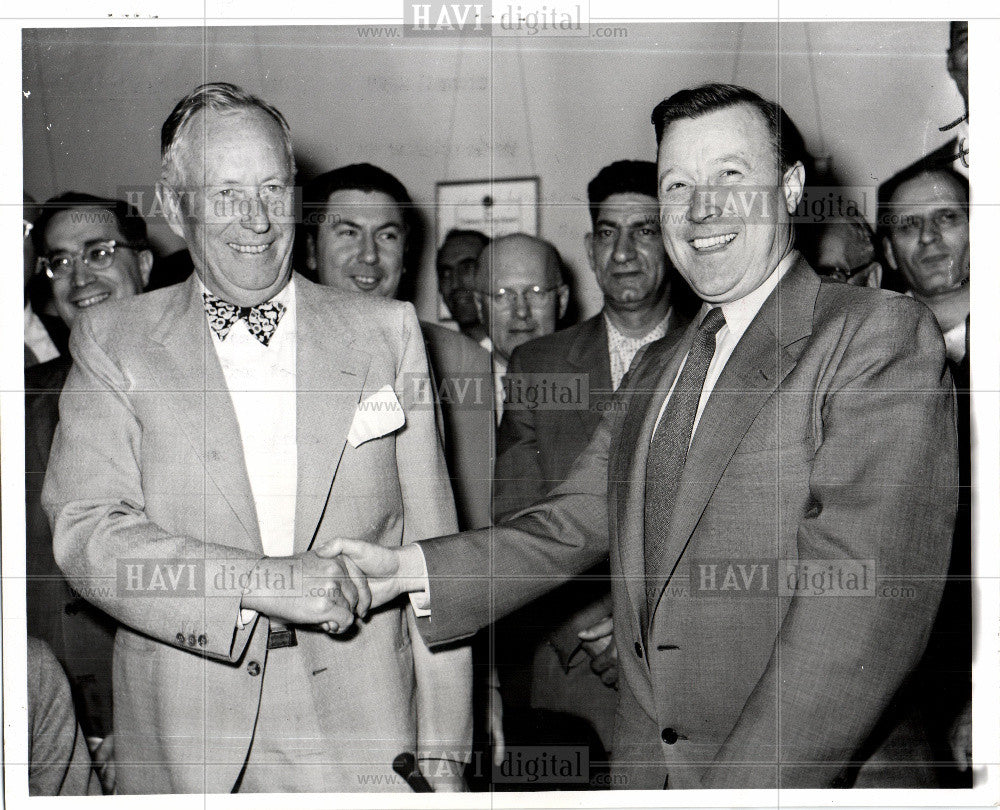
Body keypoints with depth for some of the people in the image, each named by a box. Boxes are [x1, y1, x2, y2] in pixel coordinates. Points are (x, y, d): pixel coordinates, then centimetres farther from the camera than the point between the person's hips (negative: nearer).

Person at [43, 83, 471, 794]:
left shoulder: (386, 332, 4)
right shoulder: (113, 342, 3)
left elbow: (430, 557, 3)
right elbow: (86, 531, -9)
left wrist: (442, 752, 0)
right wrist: (263, 581, -22)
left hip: (360, 737, 1)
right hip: (181, 747, 0)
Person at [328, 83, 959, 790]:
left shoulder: (883, 334, -12)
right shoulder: (658, 369, 14)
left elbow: (866, 595, -21)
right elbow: (572, 523, 8)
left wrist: (752, 783, -26)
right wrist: (406, 569, -5)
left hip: (811, 773, -6)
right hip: (642, 763, 6)